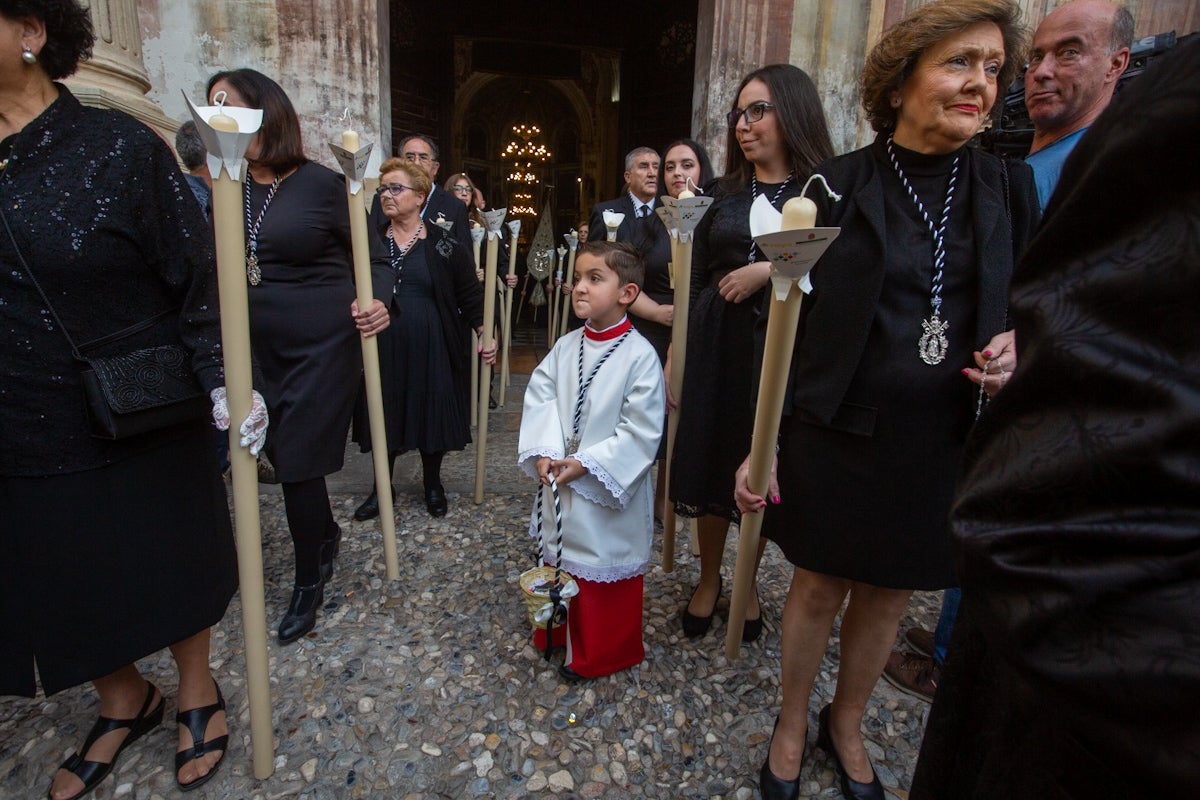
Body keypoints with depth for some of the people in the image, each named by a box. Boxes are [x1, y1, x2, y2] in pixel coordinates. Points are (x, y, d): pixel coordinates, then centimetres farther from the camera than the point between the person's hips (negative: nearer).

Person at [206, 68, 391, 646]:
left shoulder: (322, 184, -7)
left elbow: (373, 257, -3)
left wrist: (376, 303, -21)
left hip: (323, 344, -5)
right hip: (260, 348, 6)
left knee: (298, 461, -1)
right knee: (283, 454, 14)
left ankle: (310, 580, 22)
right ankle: (327, 534, 43)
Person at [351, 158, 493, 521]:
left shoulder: (443, 243, -2)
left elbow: (470, 293, -2)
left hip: (431, 349, -2)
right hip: (383, 347, 2)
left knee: (432, 413, 6)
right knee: (384, 414, 9)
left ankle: (433, 484, 28)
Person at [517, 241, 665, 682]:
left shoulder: (640, 356, -19)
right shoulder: (566, 347, 0)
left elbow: (641, 433, -20)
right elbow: (540, 399, -2)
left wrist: (585, 464, -22)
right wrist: (543, 452, -17)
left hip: (607, 491, -6)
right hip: (559, 484, 6)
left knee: (603, 572, 12)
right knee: (559, 559, 23)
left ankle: (601, 653, 36)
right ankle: (558, 633, 49)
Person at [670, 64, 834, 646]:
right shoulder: (726, 194, 11)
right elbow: (697, 278, 9)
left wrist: (772, 269, -16)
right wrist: (676, 355, 5)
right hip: (716, 346, 3)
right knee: (709, 461, 7)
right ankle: (708, 579, 29)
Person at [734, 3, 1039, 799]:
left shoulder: (1008, 186, 4)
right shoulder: (836, 185, -7)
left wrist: (1012, 345, -10)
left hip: (942, 441, 4)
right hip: (835, 432, -3)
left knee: (889, 594, 17)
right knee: (819, 587, 11)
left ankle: (847, 725, 44)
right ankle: (793, 723, 39)